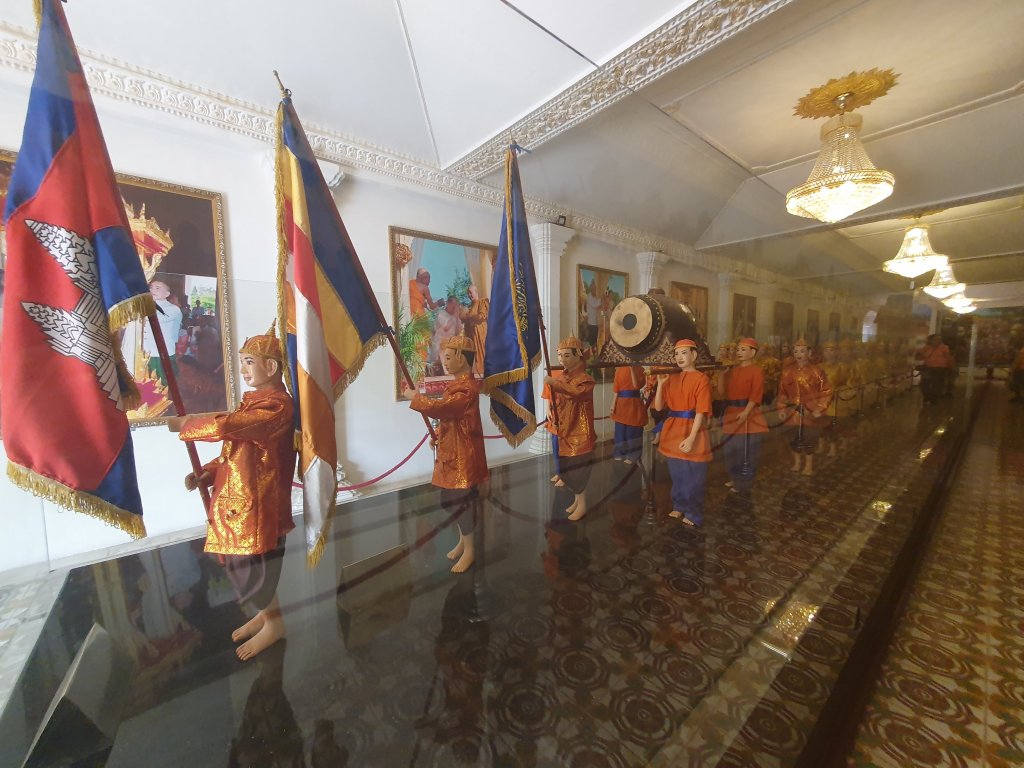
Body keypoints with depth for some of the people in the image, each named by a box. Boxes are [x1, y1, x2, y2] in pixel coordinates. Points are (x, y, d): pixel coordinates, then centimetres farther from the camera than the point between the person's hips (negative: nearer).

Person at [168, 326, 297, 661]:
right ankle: (264, 613, 40)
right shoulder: (253, 402, 13)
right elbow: (233, 449, 15)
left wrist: (184, 425, -12)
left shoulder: (277, 405, -20)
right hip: (235, 498, 10)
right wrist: (204, 475, 2)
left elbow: (225, 426, -30)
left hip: (256, 501, -10)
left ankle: (274, 622, 26)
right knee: (240, 561, 21)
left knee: (253, 565, 4)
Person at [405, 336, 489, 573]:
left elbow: (440, 408, -32)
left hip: (462, 453, -10)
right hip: (452, 451, 10)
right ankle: (463, 541, 37)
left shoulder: (466, 388, -22)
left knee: (461, 500, 3)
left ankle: (469, 550, 21)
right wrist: (438, 435, 5)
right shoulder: (459, 384, 10)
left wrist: (414, 397, -16)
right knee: (451, 498, 19)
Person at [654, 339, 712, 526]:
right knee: (677, 474, 18)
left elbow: (701, 412, -14)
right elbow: (658, 407, 4)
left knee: (693, 476, 5)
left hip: (692, 432, -6)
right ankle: (679, 507, 34)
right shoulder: (671, 379, 8)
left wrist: (691, 437, -20)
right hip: (673, 432, 6)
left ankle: (693, 514, 21)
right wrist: (660, 383, -7)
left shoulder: (701, 379, -9)